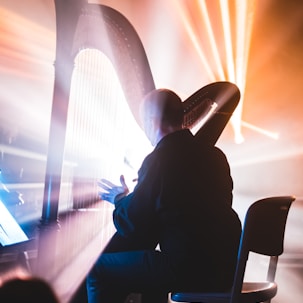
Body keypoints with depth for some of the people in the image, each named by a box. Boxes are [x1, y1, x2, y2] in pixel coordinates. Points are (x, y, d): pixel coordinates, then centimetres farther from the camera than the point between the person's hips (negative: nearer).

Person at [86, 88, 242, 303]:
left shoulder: (159, 159, -13)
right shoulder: (214, 155, 8)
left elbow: (131, 226, -8)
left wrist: (119, 199, 14)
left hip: (189, 269, -8)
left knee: (99, 269, 3)